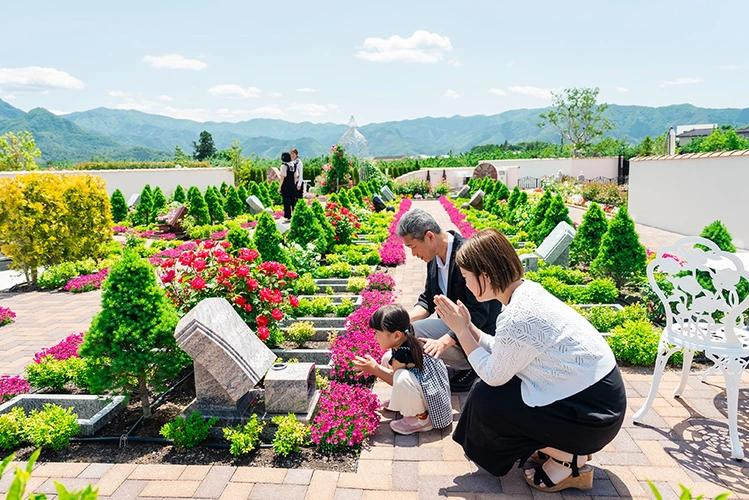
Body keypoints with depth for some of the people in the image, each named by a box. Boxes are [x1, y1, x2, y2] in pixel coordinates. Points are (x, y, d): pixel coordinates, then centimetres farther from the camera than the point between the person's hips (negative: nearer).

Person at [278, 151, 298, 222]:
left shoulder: (284, 166, -11)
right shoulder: (294, 165, 7)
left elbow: (283, 177, -14)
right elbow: (295, 176, 10)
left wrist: (280, 187, -9)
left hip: (285, 186, -6)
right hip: (292, 186, 6)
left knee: (286, 201, -1)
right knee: (293, 200, 15)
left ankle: (288, 217, 1)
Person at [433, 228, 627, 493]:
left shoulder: (517, 318, -28)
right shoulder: (528, 290, 0)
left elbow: (493, 375, -15)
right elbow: (502, 353, 5)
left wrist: (461, 330, -10)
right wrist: (467, 326, 3)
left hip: (595, 412, -9)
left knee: (485, 399, -8)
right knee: (494, 390, 10)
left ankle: (570, 462, 3)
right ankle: (562, 444, 18)